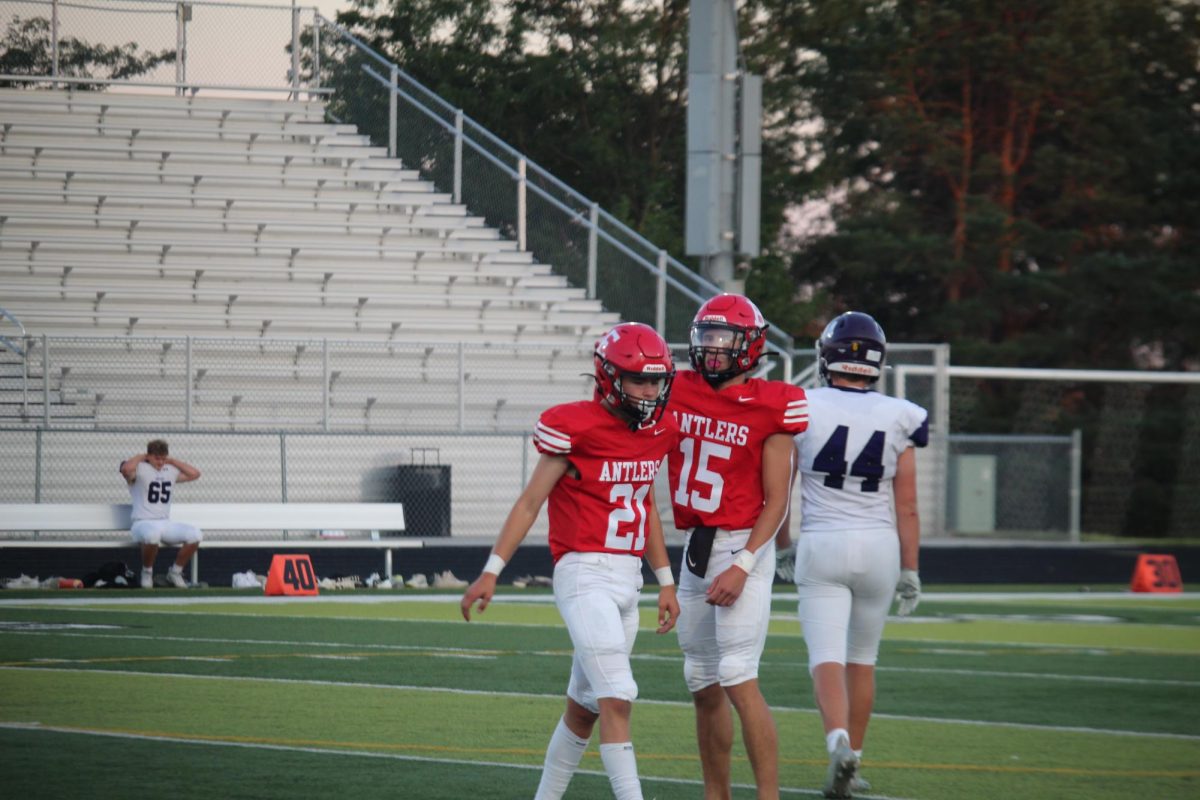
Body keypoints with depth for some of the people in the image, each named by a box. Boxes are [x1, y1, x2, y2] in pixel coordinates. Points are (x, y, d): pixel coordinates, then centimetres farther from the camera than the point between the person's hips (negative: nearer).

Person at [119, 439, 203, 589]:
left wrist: (172, 460, 12)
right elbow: (126, 469, -25)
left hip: (166, 524, 6)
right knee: (152, 534, -42)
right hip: (143, 523, -6)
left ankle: (175, 573, 3)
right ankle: (147, 573, -13)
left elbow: (194, 474, 14)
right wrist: (140, 457, -5)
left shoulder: (171, 471, 16)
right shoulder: (139, 469, -3)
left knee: (195, 534, -18)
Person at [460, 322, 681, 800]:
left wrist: (665, 581, 20)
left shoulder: (657, 432, 8)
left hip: (627, 579, 7)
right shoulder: (576, 427, -12)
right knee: (617, 699, -16)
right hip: (584, 575, -7)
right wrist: (491, 572, -7)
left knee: (584, 707, 14)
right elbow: (531, 501, -6)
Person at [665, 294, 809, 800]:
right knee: (704, 686, 11)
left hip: (743, 548, -6)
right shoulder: (678, 393, 5)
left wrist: (742, 566, -16)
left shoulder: (769, 408, -9)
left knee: (738, 679, -16)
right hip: (694, 549, 6)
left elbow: (776, 500, -9)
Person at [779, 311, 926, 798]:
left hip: (821, 544, -2)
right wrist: (910, 571, 8)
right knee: (861, 658, 17)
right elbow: (907, 507, 0)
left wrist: (781, 548, 16)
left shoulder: (802, 411, -5)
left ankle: (838, 741, -30)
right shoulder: (897, 420, -2)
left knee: (827, 657, -6)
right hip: (879, 545, 2)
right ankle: (852, 761, 24)